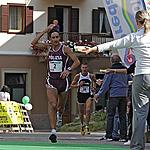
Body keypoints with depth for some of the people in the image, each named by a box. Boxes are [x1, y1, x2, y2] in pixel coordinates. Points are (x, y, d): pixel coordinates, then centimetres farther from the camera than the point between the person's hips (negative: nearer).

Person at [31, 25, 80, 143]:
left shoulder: (65, 49, -5)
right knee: (52, 105, -17)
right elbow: (34, 44, -8)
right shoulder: (48, 47, 4)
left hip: (62, 80, 0)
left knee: (61, 107, 12)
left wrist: (68, 70, -23)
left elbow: (77, 62, -6)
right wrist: (45, 31, -10)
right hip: (51, 80, 1)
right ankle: (53, 131, -19)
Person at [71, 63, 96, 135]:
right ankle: (82, 125, 35)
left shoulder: (91, 76, -5)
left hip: (89, 95, -1)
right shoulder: (78, 76, -5)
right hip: (80, 95, 1)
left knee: (88, 110, -19)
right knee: (81, 112, 10)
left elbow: (94, 81, 17)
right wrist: (79, 85, -16)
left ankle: (87, 126, -12)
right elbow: (72, 85, 0)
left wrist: (94, 87, -2)